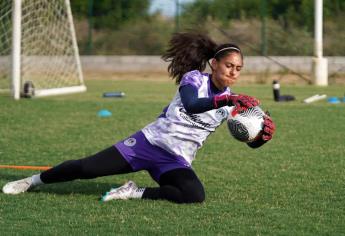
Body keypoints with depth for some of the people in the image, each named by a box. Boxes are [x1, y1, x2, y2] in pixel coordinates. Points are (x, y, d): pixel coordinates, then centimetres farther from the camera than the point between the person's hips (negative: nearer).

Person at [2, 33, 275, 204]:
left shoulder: (231, 102, 6)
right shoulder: (194, 78, -5)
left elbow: (252, 142, 4)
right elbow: (191, 105, -28)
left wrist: (263, 134, -20)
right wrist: (224, 100, -42)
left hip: (176, 161, 2)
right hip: (149, 142, -2)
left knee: (195, 195, -31)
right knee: (86, 168, -11)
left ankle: (134, 193, -13)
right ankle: (33, 181, 15)